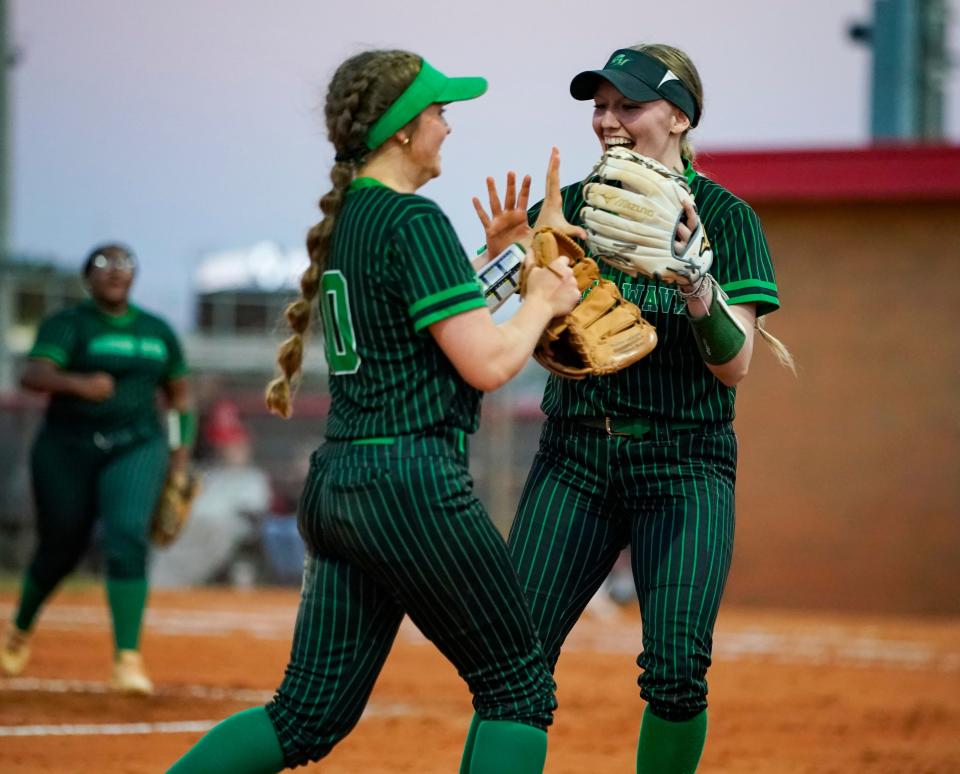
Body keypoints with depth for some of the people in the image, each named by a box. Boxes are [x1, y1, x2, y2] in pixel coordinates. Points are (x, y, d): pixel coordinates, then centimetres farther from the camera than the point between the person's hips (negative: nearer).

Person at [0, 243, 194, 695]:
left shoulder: (157, 331, 9)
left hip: (136, 449, 2)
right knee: (60, 549, 9)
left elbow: (179, 392, 21)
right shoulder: (67, 325, -6)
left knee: (127, 537, -20)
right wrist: (78, 383, -43)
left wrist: (181, 447, 10)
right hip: (66, 449, -2)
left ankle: (128, 657, -24)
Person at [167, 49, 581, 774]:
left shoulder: (342, 219, 15)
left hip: (334, 485, 9)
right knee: (518, 685, 5)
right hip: (414, 484, -8)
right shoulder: (414, 220, -12)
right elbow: (487, 363, -15)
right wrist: (542, 300, 2)